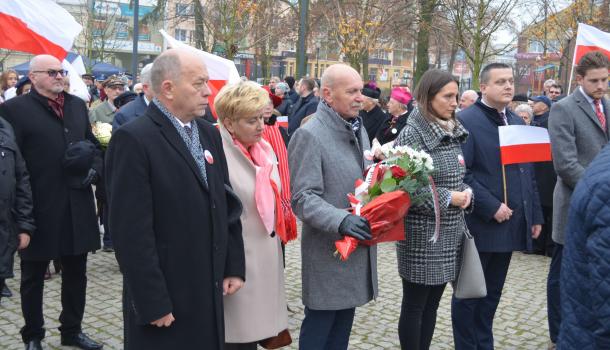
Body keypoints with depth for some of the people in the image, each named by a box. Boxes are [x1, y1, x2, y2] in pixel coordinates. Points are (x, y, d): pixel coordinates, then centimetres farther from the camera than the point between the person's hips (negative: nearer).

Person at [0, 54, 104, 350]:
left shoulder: (77, 105, 11)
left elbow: (94, 145, 18)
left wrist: (94, 169, -1)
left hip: (76, 208, 5)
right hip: (38, 209, -5)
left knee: (76, 273, 16)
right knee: (33, 277, 12)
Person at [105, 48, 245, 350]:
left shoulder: (209, 134, 10)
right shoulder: (133, 140, -15)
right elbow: (132, 232, -18)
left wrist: (234, 267, 9)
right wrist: (153, 304, -18)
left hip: (210, 292, 7)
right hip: (165, 299, -7)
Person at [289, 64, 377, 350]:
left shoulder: (358, 129, 11)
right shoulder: (309, 135, -16)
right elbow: (303, 199, -21)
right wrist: (341, 220, -34)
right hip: (328, 252, -8)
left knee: (343, 325, 19)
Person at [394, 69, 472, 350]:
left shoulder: (453, 132, 9)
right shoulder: (412, 134, -14)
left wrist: (465, 192, -4)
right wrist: (447, 198, -18)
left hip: (449, 233, 7)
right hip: (422, 235, -7)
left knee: (432, 304, 16)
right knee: (414, 305, 5)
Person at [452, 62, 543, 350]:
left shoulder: (517, 122, 14)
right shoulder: (465, 121, -10)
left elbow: (527, 173, 16)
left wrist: (535, 215, 13)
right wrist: (491, 207, -19)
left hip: (510, 224, 7)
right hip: (479, 225, -7)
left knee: (492, 293, 17)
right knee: (469, 293, 6)